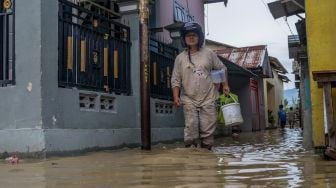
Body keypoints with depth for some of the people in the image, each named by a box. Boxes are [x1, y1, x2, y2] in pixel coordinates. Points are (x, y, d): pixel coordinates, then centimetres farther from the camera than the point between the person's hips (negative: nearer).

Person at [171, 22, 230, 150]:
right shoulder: (180, 58, 5)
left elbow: (222, 69, 16)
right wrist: (176, 96, -7)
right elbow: (175, 80, 4)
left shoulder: (208, 54, 7)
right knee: (191, 128, -9)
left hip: (208, 98, 1)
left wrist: (225, 85, 7)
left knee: (208, 129, 0)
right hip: (189, 100, 0)